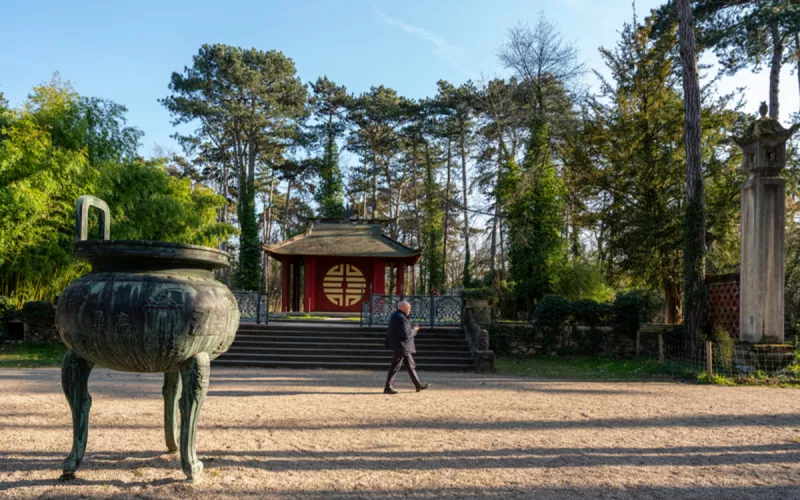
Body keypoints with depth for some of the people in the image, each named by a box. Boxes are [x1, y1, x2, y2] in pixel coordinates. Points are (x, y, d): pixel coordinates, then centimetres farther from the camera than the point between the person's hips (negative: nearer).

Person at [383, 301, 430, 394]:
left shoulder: (396, 315, 12)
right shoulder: (401, 318, -21)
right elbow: (406, 335, -24)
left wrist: (412, 328, 10)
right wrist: (414, 330, -8)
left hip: (403, 348, 11)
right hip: (401, 347, -11)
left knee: (410, 365, 15)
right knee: (395, 367, -4)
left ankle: (418, 385, 23)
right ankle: (388, 388, 3)